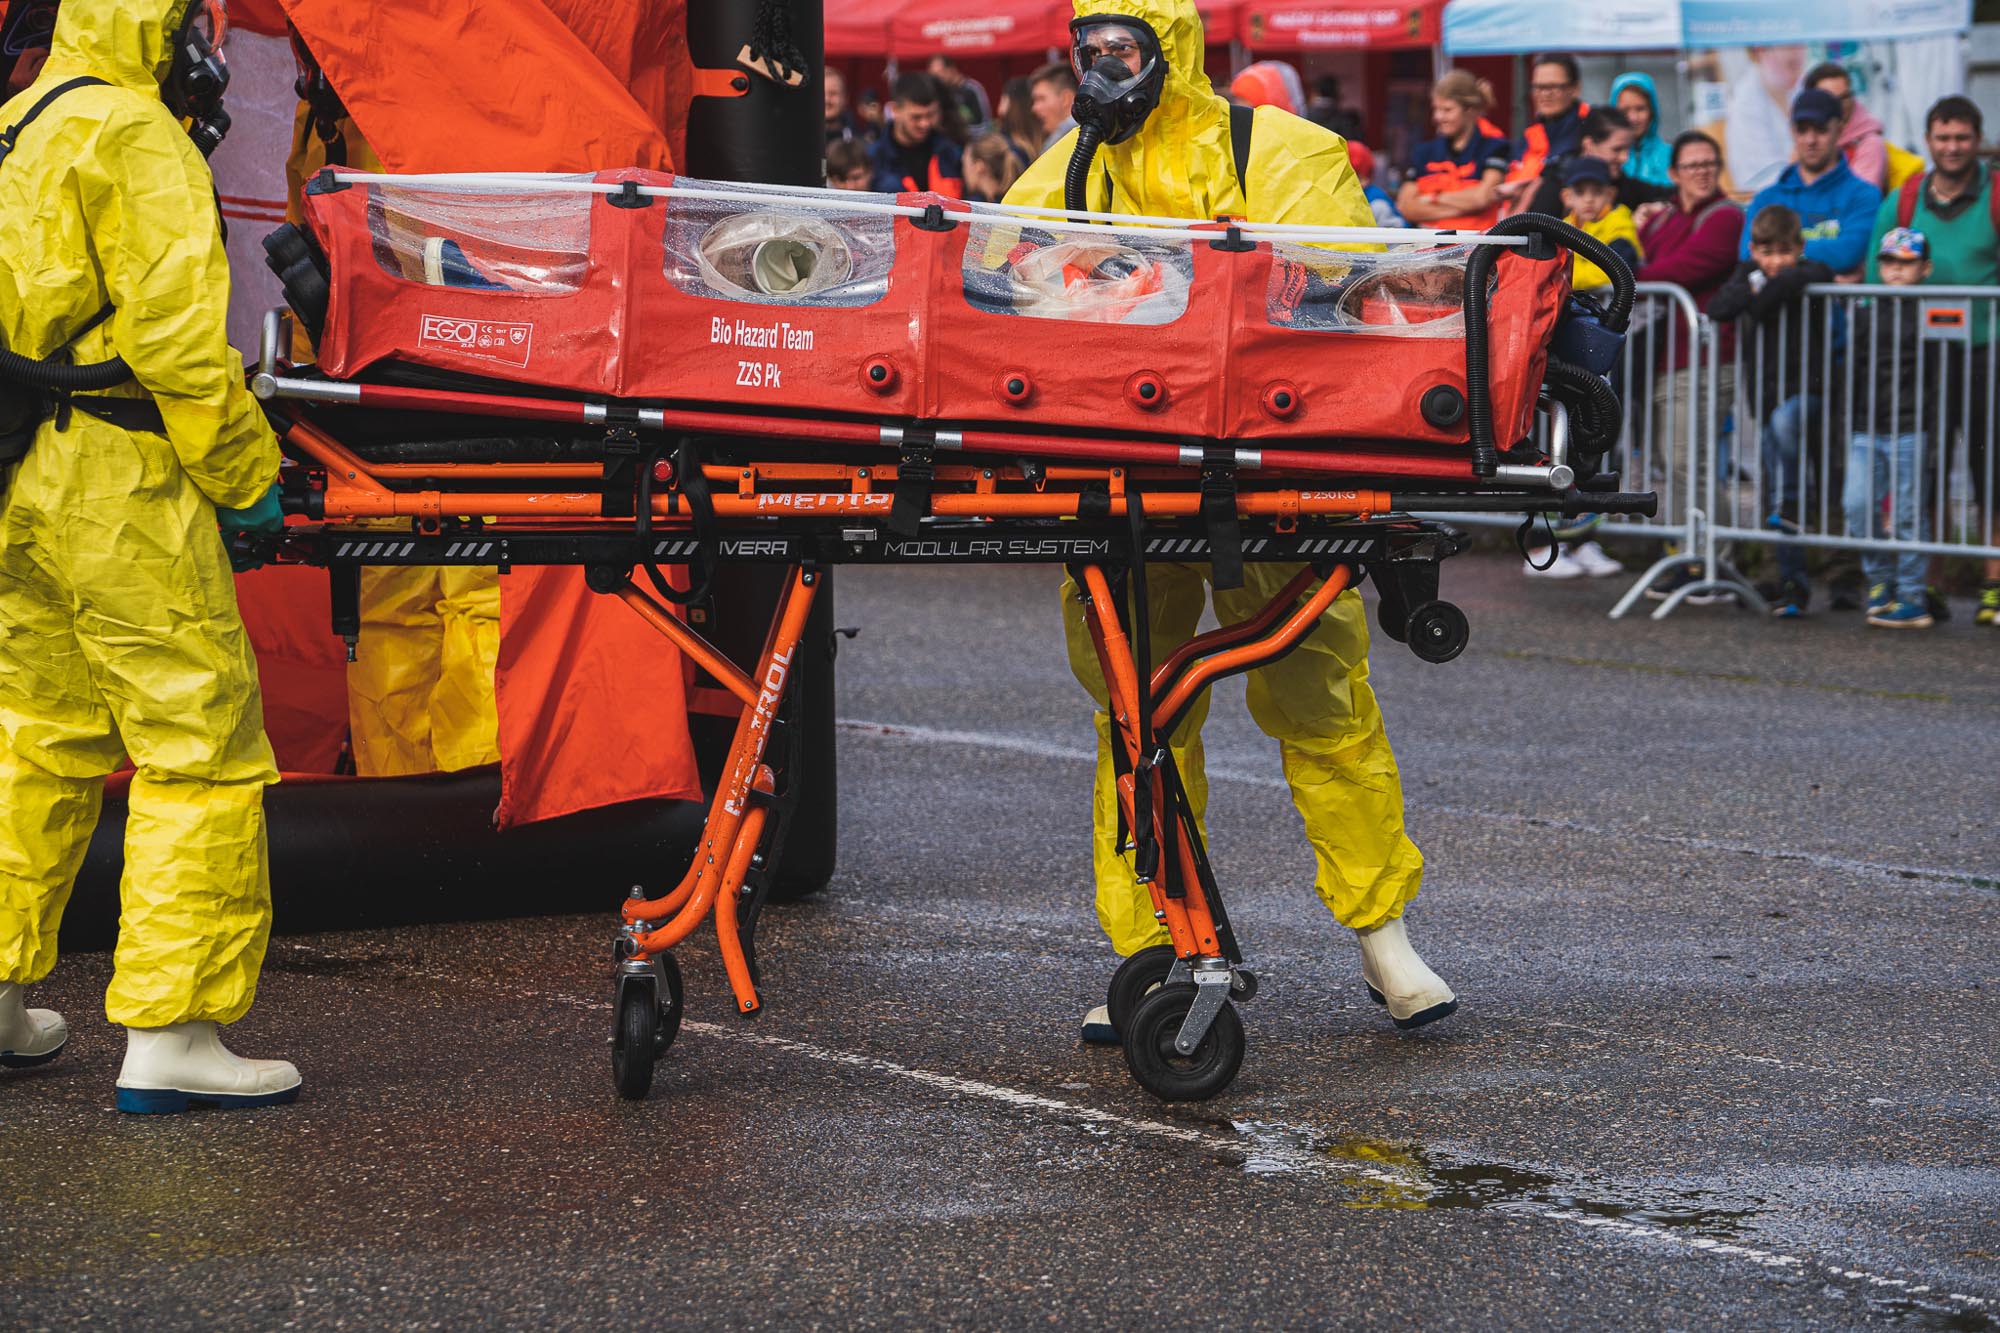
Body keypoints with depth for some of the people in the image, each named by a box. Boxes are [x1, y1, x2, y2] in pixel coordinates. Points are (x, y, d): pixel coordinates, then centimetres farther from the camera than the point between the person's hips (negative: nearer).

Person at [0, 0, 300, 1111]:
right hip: (117, 479, -10)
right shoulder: (133, 138, -12)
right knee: (202, 747, -6)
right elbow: (174, 329, -19)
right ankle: (166, 1034, -9)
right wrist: (245, 474, -11)